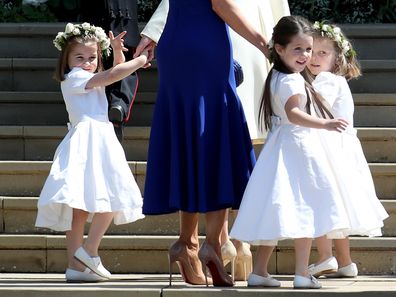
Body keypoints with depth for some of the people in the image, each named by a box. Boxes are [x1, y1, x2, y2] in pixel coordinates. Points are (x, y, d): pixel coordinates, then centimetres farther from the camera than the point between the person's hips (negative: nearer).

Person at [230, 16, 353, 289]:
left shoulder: (275, 79, 14)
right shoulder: (292, 81, -17)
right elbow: (293, 112, -33)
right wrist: (326, 124, -43)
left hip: (280, 149, 10)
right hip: (298, 150, -10)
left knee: (279, 215, 10)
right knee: (303, 211, -6)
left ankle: (259, 271, 10)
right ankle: (302, 274, -6)